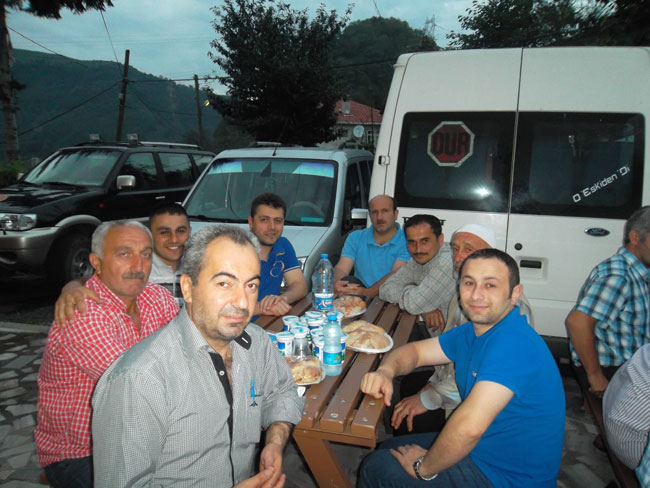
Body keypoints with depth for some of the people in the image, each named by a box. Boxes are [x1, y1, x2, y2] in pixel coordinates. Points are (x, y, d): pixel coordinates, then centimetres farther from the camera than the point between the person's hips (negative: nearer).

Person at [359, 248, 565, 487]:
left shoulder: (513, 341, -31)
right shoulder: (470, 333, 1)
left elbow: (468, 427, -38)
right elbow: (415, 350, 10)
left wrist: (423, 468, -20)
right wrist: (386, 371, -14)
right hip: (482, 447, 8)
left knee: (376, 468, -2)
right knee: (390, 449, 19)